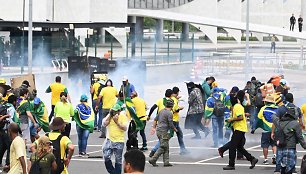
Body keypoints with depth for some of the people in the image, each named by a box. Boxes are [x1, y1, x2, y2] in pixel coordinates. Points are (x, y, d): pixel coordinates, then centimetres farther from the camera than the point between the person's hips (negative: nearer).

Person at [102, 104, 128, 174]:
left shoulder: (123, 117, -6)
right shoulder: (109, 116, 5)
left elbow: (125, 128, -14)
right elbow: (104, 124, -7)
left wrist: (117, 122, -20)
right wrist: (110, 115, -10)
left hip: (119, 141, -3)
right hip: (109, 140, 3)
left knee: (118, 160, 5)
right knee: (106, 157, -3)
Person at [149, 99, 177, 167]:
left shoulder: (161, 111, 11)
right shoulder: (170, 114, -14)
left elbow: (155, 119, 18)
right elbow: (171, 125, -13)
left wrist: (153, 127, 25)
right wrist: (175, 129, 5)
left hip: (158, 130, 9)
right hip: (164, 132, -9)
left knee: (166, 147, 12)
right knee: (163, 147, -6)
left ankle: (166, 162, 10)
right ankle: (153, 160, -12)